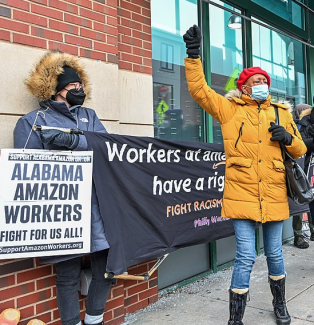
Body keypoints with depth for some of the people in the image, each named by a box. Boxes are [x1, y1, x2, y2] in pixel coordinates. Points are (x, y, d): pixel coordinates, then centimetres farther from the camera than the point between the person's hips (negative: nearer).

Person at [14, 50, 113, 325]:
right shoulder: (32, 121, 4)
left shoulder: (89, 115, 17)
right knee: (68, 275, 3)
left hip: (96, 205, 4)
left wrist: (74, 140, -15)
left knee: (107, 266, 9)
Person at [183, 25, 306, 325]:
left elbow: (300, 150, 15)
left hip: (274, 196, 4)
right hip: (242, 195, -3)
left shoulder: (281, 112, 12)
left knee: (274, 254, 17)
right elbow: (199, 89, -5)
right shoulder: (229, 109, 3)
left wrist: (288, 138, -6)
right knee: (245, 257, -3)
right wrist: (193, 54, -13)